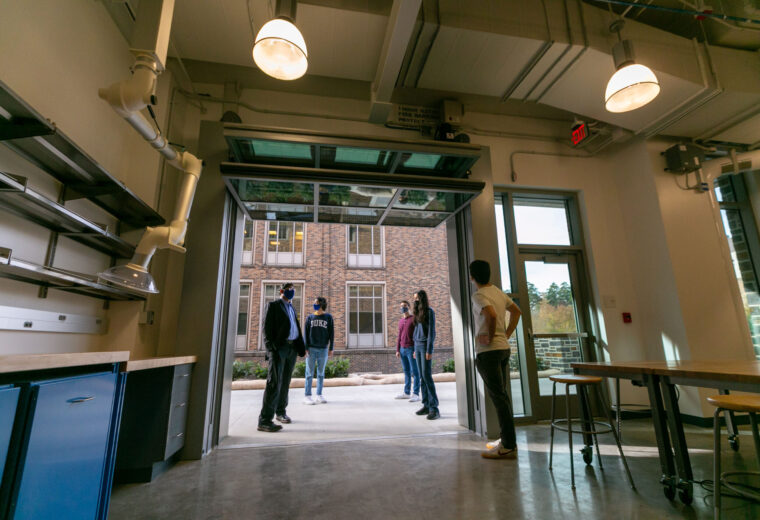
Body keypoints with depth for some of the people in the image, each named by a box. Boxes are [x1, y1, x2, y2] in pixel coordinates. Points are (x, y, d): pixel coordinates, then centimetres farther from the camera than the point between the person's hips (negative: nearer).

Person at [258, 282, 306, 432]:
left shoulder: (291, 308, 23)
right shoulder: (273, 305, 2)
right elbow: (267, 328, -7)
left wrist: (301, 347, 11)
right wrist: (271, 349, -16)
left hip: (292, 348, 7)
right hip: (279, 347, -6)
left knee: (285, 382, 12)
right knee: (274, 382, -11)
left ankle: (280, 412, 24)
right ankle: (264, 420, -9)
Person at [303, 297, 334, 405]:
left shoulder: (328, 317, 5)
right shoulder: (310, 317, 7)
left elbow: (331, 334, 4)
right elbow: (305, 334, 4)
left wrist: (331, 349, -1)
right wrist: (305, 348, -6)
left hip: (323, 349, 0)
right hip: (311, 349, 0)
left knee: (321, 373, 7)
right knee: (309, 373, 1)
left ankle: (319, 395, 16)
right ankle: (307, 396, 6)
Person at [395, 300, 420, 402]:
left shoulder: (414, 319, -7)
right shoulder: (400, 321, 14)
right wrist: (397, 350, 9)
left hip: (412, 349, -7)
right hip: (403, 350, 7)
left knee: (415, 372, -4)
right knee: (406, 372, 11)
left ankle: (416, 395, -2)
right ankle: (406, 393, 18)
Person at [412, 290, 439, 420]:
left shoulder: (429, 312, -7)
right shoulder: (418, 313, 15)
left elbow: (431, 332, -12)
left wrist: (429, 350, -17)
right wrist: (415, 349, 14)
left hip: (425, 346, -7)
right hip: (417, 346, 7)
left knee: (427, 376, -12)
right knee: (422, 377, 7)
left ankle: (434, 408, -9)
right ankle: (426, 405, 12)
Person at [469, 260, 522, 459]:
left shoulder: (479, 295, -13)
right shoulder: (499, 292, 12)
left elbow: (491, 315, -31)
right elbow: (517, 311, 23)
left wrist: (490, 337, -16)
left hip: (488, 351, -9)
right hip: (504, 348, 9)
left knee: (498, 397, -4)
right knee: (500, 396, 16)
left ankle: (509, 447, 2)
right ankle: (506, 440, 25)